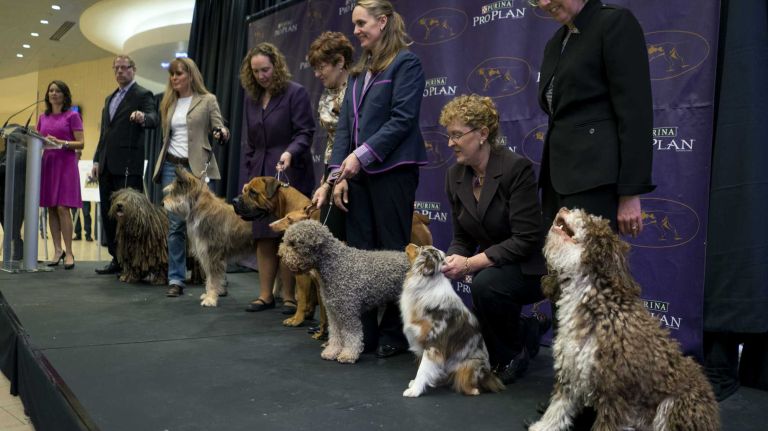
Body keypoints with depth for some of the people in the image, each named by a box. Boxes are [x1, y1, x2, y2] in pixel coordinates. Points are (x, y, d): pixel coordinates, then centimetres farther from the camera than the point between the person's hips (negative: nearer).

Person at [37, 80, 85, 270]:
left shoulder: (72, 116, 1)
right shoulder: (43, 117, 16)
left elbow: (81, 143, -4)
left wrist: (61, 142, -19)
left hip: (65, 164, -5)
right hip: (47, 163, 5)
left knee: (62, 208, -11)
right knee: (51, 209, 3)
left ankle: (69, 253, -6)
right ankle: (57, 250, 9)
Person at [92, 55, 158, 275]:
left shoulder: (143, 95, -1)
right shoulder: (109, 98, 22)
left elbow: (154, 120, -19)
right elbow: (104, 133, 24)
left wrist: (143, 117, -42)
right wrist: (97, 160, 17)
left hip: (128, 165, -8)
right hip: (107, 166, 8)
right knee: (108, 213, 9)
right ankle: (117, 259, 18)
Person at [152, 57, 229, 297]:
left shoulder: (207, 100, 1)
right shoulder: (168, 103, 15)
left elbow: (220, 129, -4)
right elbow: (166, 136, 20)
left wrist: (222, 134, -26)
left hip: (198, 168, -4)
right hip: (172, 167, 4)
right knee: (175, 225, 2)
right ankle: (176, 280, 7)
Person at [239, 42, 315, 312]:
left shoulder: (295, 93, -5)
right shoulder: (251, 97, 14)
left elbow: (305, 133, -10)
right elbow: (249, 141, 19)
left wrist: (290, 152, -27)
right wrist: (250, 172, 13)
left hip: (289, 175, -6)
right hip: (260, 174, 6)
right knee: (263, 236, 5)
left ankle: (289, 296, 6)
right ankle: (265, 295, 13)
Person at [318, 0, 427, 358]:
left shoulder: (405, 62, -3)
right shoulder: (359, 70, 18)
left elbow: (403, 119, -13)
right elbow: (345, 124, 13)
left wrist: (362, 154, -15)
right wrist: (338, 173, 3)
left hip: (391, 171, -7)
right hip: (358, 174, 7)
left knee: (392, 253, 0)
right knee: (359, 252, 6)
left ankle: (395, 333, 12)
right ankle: (363, 331, 14)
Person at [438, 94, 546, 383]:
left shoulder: (517, 167, -21)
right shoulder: (455, 175, -1)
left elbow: (526, 239, -24)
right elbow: (462, 238, 5)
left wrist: (470, 264, -29)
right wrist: (449, 261, -18)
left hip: (530, 267, -7)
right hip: (490, 268, 7)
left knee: (485, 284, -35)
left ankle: (512, 357, -7)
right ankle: (529, 330, 19)